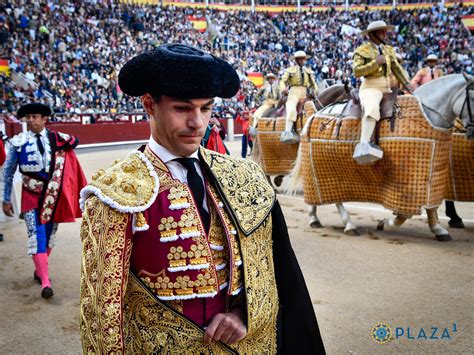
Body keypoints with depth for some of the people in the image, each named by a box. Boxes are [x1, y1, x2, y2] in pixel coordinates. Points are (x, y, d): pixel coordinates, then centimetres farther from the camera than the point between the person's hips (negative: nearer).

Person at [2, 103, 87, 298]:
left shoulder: (58, 139, -4)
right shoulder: (18, 142, -6)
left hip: (54, 196, 2)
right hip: (32, 196, -2)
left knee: (49, 236, 12)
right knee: (36, 236, -10)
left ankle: (39, 270, 34)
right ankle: (45, 282, -8)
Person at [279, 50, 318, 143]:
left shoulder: (309, 71, 24)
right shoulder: (290, 70, 15)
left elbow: (313, 83, 24)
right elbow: (283, 81, 9)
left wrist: (315, 90, 3)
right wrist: (283, 89, -12)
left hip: (304, 92, 5)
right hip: (294, 91, -5)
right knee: (291, 109, -26)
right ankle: (287, 132, -39)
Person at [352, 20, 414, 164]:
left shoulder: (389, 49, 20)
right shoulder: (362, 50, 1)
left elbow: (396, 68, 15)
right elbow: (357, 71, -10)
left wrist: (406, 83, 3)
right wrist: (376, 62, -15)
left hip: (387, 87, 8)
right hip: (370, 87, -8)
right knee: (372, 108, -36)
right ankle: (364, 145, -52)